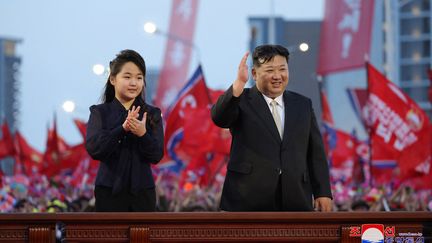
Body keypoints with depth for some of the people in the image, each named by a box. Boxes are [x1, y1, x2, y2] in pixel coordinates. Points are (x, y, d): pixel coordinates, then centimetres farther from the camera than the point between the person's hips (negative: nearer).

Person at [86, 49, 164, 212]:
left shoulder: (152, 114, 5)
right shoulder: (100, 112, 1)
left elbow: (157, 155, -3)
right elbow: (93, 149, -13)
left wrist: (142, 134, -23)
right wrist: (122, 128, -26)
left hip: (142, 192, 2)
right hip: (110, 191, -1)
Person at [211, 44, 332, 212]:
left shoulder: (303, 105, 15)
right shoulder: (241, 101, 4)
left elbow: (315, 153, 14)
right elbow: (219, 117, -18)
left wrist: (323, 193, 7)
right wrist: (239, 83, -32)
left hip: (294, 201, 3)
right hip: (249, 201, -3)